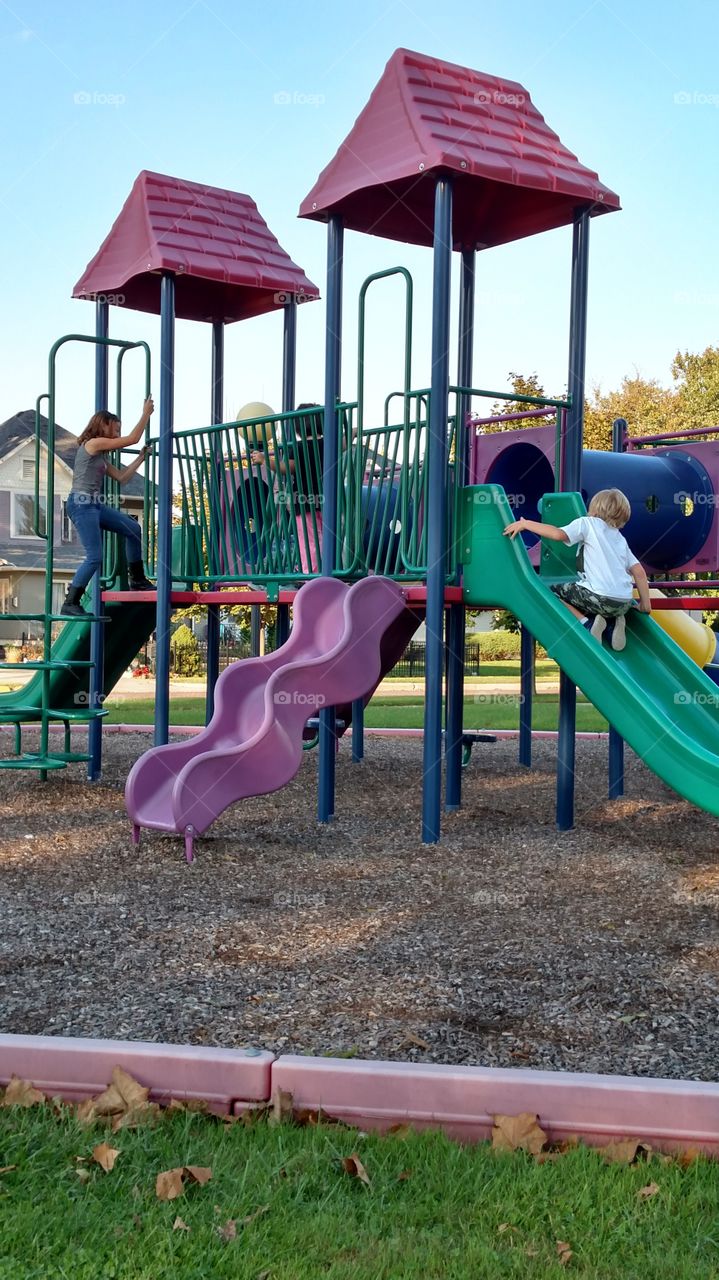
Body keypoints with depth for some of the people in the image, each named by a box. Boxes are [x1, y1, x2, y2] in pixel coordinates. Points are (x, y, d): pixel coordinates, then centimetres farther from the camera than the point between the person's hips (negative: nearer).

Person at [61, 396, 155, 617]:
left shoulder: (100, 454, 20)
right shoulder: (93, 443, -8)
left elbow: (121, 477, 19)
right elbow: (133, 439, -9)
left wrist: (141, 457, 18)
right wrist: (146, 414, 1)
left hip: (94, 504, 10)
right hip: (81, 504, -10)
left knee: (133, 529, 13)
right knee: (94, 557, -14)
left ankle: (137, 580, 23)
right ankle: (70, 603, -7)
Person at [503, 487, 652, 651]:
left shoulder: (587, 523, 6)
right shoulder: (620, 539, 25)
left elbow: (559, 534, -11)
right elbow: (639, 572, 17)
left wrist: (525, 524, -3)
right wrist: (645, 603, 22)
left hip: (600, 598, -7)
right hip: (625, 603, 7)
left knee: (553, 591, 12)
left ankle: (587, 623, -8)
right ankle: (616, 620, 6)